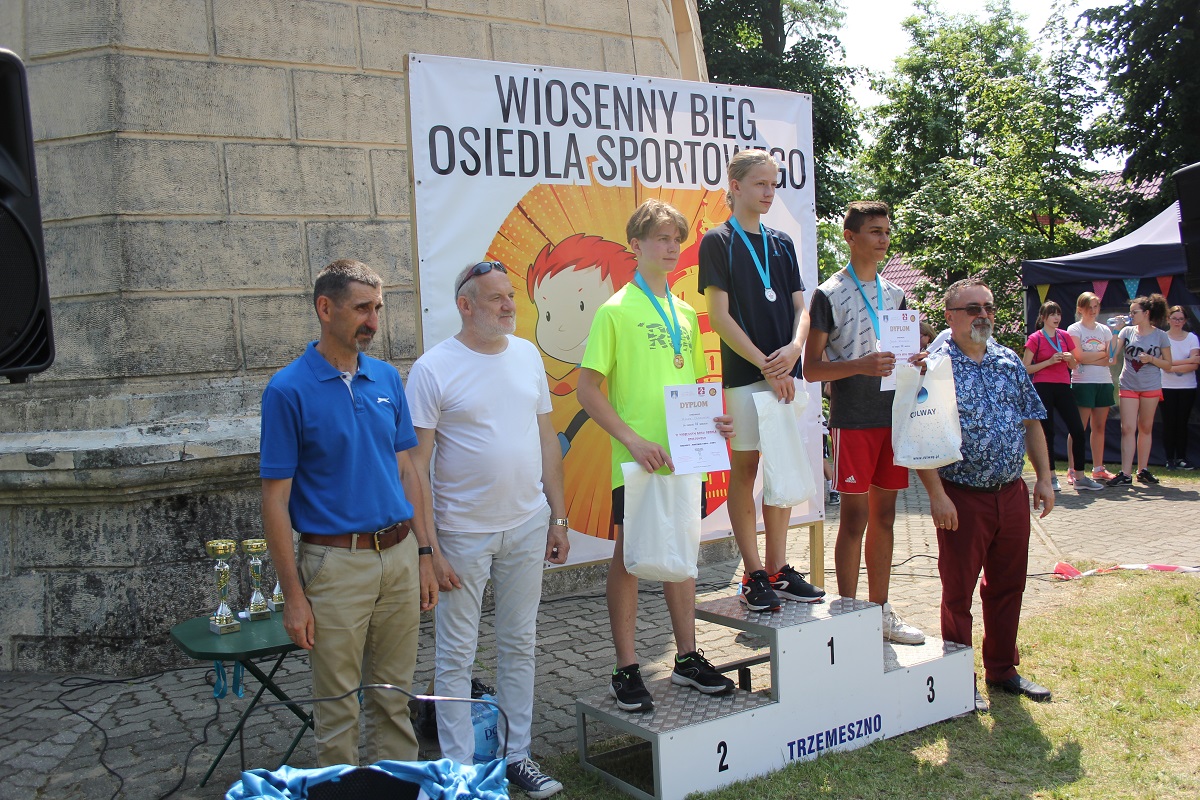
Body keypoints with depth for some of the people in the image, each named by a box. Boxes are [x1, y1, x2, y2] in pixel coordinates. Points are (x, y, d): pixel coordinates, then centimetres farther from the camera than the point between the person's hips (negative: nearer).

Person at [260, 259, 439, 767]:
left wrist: (423, 554, 8)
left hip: (400, 556, 5)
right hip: (336, 563, -5)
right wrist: (293, 595, -11)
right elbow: (275, 500, -9)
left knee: (394, 697, 16)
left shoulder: (387, 378, 6)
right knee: (338, 709, 8)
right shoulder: (289, 390, -9)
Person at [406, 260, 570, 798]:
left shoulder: (527, 355, 6)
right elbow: (416, 464, -12)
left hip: (528, 527, 5)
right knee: (456, 656, 6)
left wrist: (558, 517, 9)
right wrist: (429, 548, -15)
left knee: (520, 645, 15)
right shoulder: (434, 369, -11)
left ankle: (516, 755, 29)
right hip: (463, 532, -5)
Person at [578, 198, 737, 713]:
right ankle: (626, 670, 12)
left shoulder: (685, 313, 15)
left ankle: (688, 658, 26)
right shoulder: (616, 310, -4)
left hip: (686, 455, 6)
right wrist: (632, 438, -18)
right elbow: (588, 389, -9)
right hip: (637, 459, -6)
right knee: (629, 556, 2)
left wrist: (712, 420, 3)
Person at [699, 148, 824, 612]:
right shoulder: (718, 241, -1)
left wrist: (794, 347, -8)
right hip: (744, 373, -5)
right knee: (745, 468, 0)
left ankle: (778, 570, 16)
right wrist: (765, 365, -13)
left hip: (785, 373, 5)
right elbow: (719, 316, -8)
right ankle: (753, 577, 6)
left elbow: (801, 308, 13)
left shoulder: (782, 243, 16)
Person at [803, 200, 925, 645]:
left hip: (892, 415, 6)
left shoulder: (894, 293, 15)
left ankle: (880, 612, 21)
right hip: (852, 420, -6)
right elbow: (812, 368, -7)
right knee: (855, 518, -2)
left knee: (884, 515, 11)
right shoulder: (829, 295, -4)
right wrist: (861, 365, -22)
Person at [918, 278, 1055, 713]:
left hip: (1013, 494, 6)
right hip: (963, 498, -6)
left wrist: (1043, 477, 9)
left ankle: (1003, 669, 32)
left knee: (1008, 587, 16)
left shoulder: (1010, 362, 9)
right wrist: (937, 495, -18)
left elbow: (1031, 422, 15)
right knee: (958, 592, 5)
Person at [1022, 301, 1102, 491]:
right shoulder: (1035, 338, -2)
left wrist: (1070, 358, -3)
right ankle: (1051, 477, 7)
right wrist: (1050, 361, -14)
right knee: (1047, 432, -1)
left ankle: (1080, 476, 7)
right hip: (1043, 388, -4)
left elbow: (1074, 365, 19)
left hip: (1063, 386, 4)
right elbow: (1025, 368, -6)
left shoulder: (1065, 336, 11)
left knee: (1078, 430, -1)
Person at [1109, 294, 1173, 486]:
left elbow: (1168, 365, 2)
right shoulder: (1127, 331, 2)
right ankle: (1125, 474, -9)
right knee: (1127, 428, -6)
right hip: (1128, 386, 0)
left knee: (1145, 428, 9)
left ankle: (1143, 470, 19)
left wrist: (1151, 359, -14)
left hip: (1151, 387, 0)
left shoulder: (1160, 336, 0)